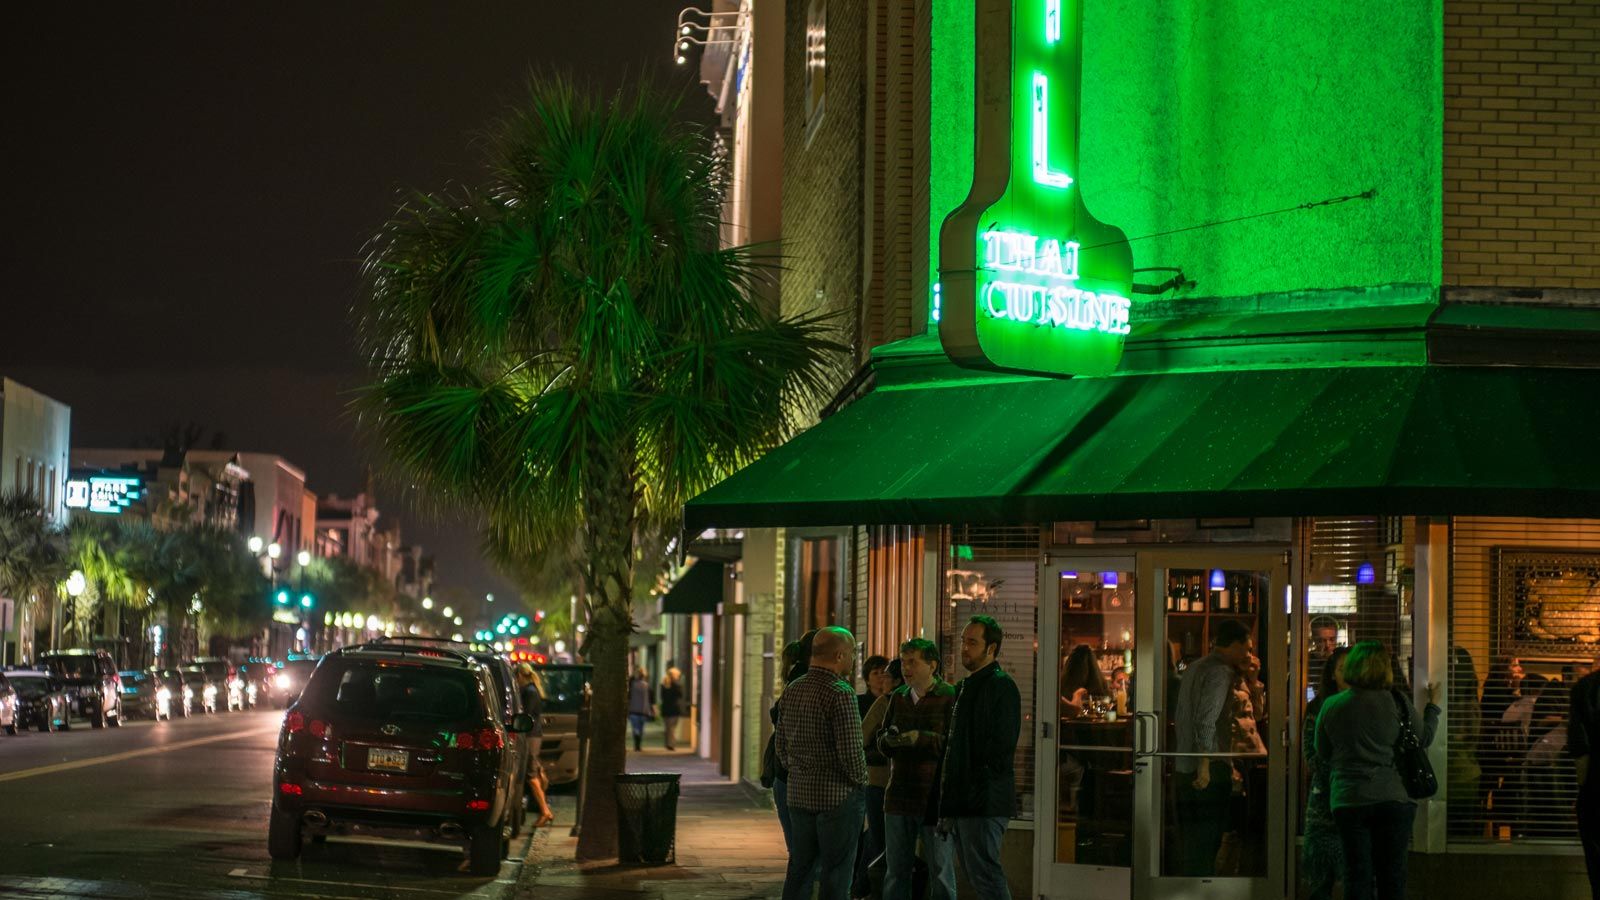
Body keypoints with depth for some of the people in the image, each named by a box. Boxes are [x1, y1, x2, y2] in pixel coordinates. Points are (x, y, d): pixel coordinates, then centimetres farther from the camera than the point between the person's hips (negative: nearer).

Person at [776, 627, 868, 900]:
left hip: (799, 794, 7)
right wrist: (861, 782, -2)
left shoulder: (791, 692, 7)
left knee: (800, 872, 13)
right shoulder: (840, 693, -17)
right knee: (835, 878, 0)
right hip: (838, 795, -7)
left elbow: (782, 747, 13)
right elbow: (851, 751, -19)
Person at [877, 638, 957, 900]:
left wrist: (921, 738, -25)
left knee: (940, 872, 2)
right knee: (896, 872, 12)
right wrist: (888, 739, -8)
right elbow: (880, 738, 15)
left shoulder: (950, 698, -8)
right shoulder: (898, 697, 11)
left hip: (936, 798, -6)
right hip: (899, 797, 6)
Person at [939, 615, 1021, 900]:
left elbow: (1001, 746, -19)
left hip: (984, 800, -10)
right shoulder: (965, 687, 20)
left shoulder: (1000, 685, -11)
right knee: (975, 873, 13)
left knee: (984, 874, -10)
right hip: (963, 800, 10)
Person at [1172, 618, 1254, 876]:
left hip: (1185, 767, 9)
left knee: (1191, 840, 13)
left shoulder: (1195, 668, 17)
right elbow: (1206, 721, -21)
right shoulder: (1220, 671, -12)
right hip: (1211, 768, -9)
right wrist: (1204, 765, -22)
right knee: (1207, 842, -5)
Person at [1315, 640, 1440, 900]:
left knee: (1357, 878, 3)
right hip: (1393, 798, -1)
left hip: (1348, 801, 1)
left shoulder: (1331, 706, -1)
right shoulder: (1396, 702, -5)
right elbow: (1425, 737, 9)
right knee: (1392, 877, 5)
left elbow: (1322, 755, 9)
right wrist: (1433, 705, 24)